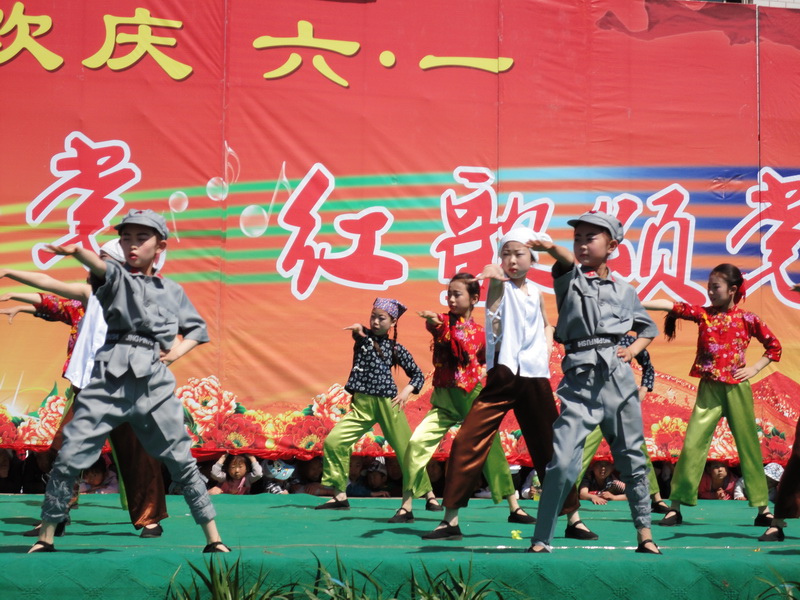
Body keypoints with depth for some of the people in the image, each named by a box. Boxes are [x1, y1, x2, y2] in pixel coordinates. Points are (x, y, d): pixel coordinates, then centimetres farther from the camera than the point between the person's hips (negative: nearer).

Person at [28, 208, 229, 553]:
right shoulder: (116, 277, 7)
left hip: (154, 384, 1)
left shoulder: (173, 291, 16)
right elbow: (100, 267, -16)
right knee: (69, 458, -6)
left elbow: (197, 328, 26)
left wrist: (177, 351, 5)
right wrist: (76, 252, -40)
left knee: (182, 463, 4)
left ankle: (214, 539, 14)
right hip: (108, 380, -1)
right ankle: (45, 538, 7)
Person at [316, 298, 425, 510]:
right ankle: (340, 495, -4)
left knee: (406, 450, 0)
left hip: (388, 404, -2)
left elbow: (418, 375, 14)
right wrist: (358, 329, -38)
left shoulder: (395, 348, 8)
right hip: (362, 404, 2)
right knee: (333, 441, -12)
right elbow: (358, 332, -16)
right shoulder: (364, 337, 10)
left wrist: (406, 392, -3)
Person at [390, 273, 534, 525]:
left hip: (472, 396, 0)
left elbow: (488, 362, 17)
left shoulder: (480, 332, 6)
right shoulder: (443, 321, 3)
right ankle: (406, 507, -3)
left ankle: (515, 508, 11)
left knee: (491, 450, 0)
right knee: (417, 443, -13)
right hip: (444, 397, 0)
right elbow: (435, 327, -22)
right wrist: (434, 322, -42)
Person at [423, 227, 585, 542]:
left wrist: (546, 354, 10)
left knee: (551, 447, 8)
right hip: (503, 375, -3)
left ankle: (573, 519, 19)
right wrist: (495, 278, -47)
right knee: (467, 441, -12)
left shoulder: (536, 293, 11)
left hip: (535, 379, 3)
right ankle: (450, 520, -4)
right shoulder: (500, 285, -1)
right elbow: (493, 305, -26)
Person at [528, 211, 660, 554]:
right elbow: (569, 261, -18)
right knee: (563, 461, -12)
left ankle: (644, 533, 21)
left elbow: (648, 328, 26)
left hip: (618, 376, 3)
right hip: (579, 379, -2)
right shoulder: (570, 278, 6)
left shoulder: (624, 291, 14)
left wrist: (633, 350, 6)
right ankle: (541, 539, -4)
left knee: (632, 458, 8)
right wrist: (549, 248, -41)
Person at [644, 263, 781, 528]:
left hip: (737, 388, -1)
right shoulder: (703, 314, 4)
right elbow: (671, 305, -8)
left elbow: (774, 346, 10)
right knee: (693, 444, -6)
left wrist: (754, 369, -1)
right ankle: (675, 507, -2)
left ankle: (763, 508, 16)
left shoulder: (747, 319, 1)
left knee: (748, 446, 6)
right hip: (708, 389, 1)